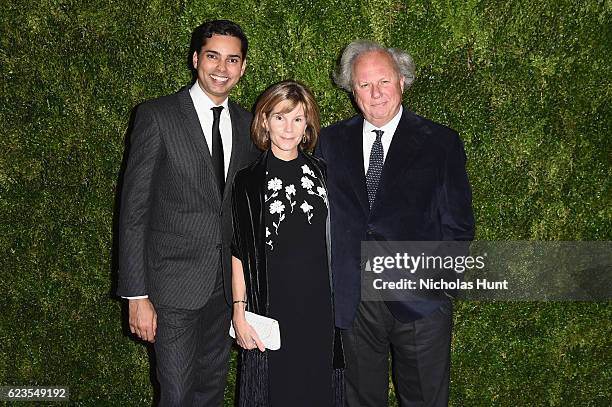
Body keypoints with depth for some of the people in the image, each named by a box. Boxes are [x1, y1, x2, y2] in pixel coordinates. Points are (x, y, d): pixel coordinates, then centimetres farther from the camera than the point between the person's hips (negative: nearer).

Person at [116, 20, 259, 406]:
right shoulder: (157, 116, -9)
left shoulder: (248, 124, 6)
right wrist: (137, 294, -12)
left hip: (227, 283, 5)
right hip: (174, 282, -4)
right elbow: (134, 210, -9)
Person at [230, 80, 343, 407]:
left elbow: (333, 241, 11)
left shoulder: (322, 173, 5)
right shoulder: (248, 181, -2)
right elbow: (239, 253, -2)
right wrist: (239, 312, -8)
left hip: (319, 309, 3)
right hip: (270, 309, -2)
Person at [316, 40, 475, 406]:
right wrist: (330, 285, -1)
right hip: (351, 302, 2)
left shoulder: (441, 142, -1)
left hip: (419, 298, -2)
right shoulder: (331, 142, 6)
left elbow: (459, 226, 0)